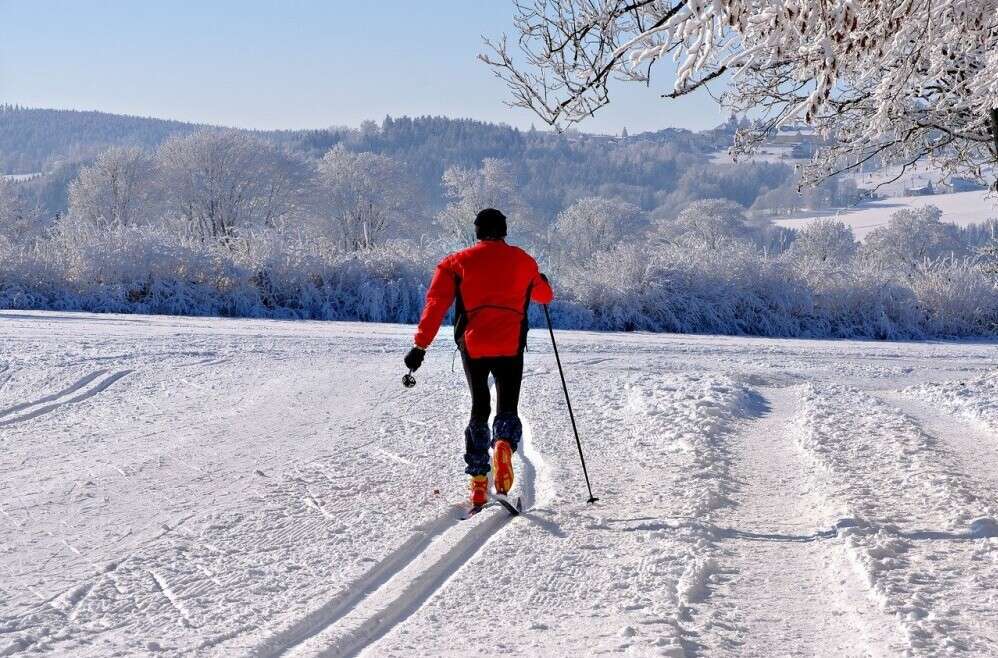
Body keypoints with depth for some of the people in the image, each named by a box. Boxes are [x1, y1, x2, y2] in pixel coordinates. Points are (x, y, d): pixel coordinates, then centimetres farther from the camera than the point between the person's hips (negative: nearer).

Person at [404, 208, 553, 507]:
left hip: (472, 346, 0)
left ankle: (478, 478, 7)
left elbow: (436, 303, -4)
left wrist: (420, 345, -7)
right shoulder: (523, 261, 11)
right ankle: (504, 443, -29)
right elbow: (544, 296, 29)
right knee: (507, 409, 7)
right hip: (510, 347, 0)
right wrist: (543, 284, 53)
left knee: (479, 409, 16)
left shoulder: (457, 262, 7)